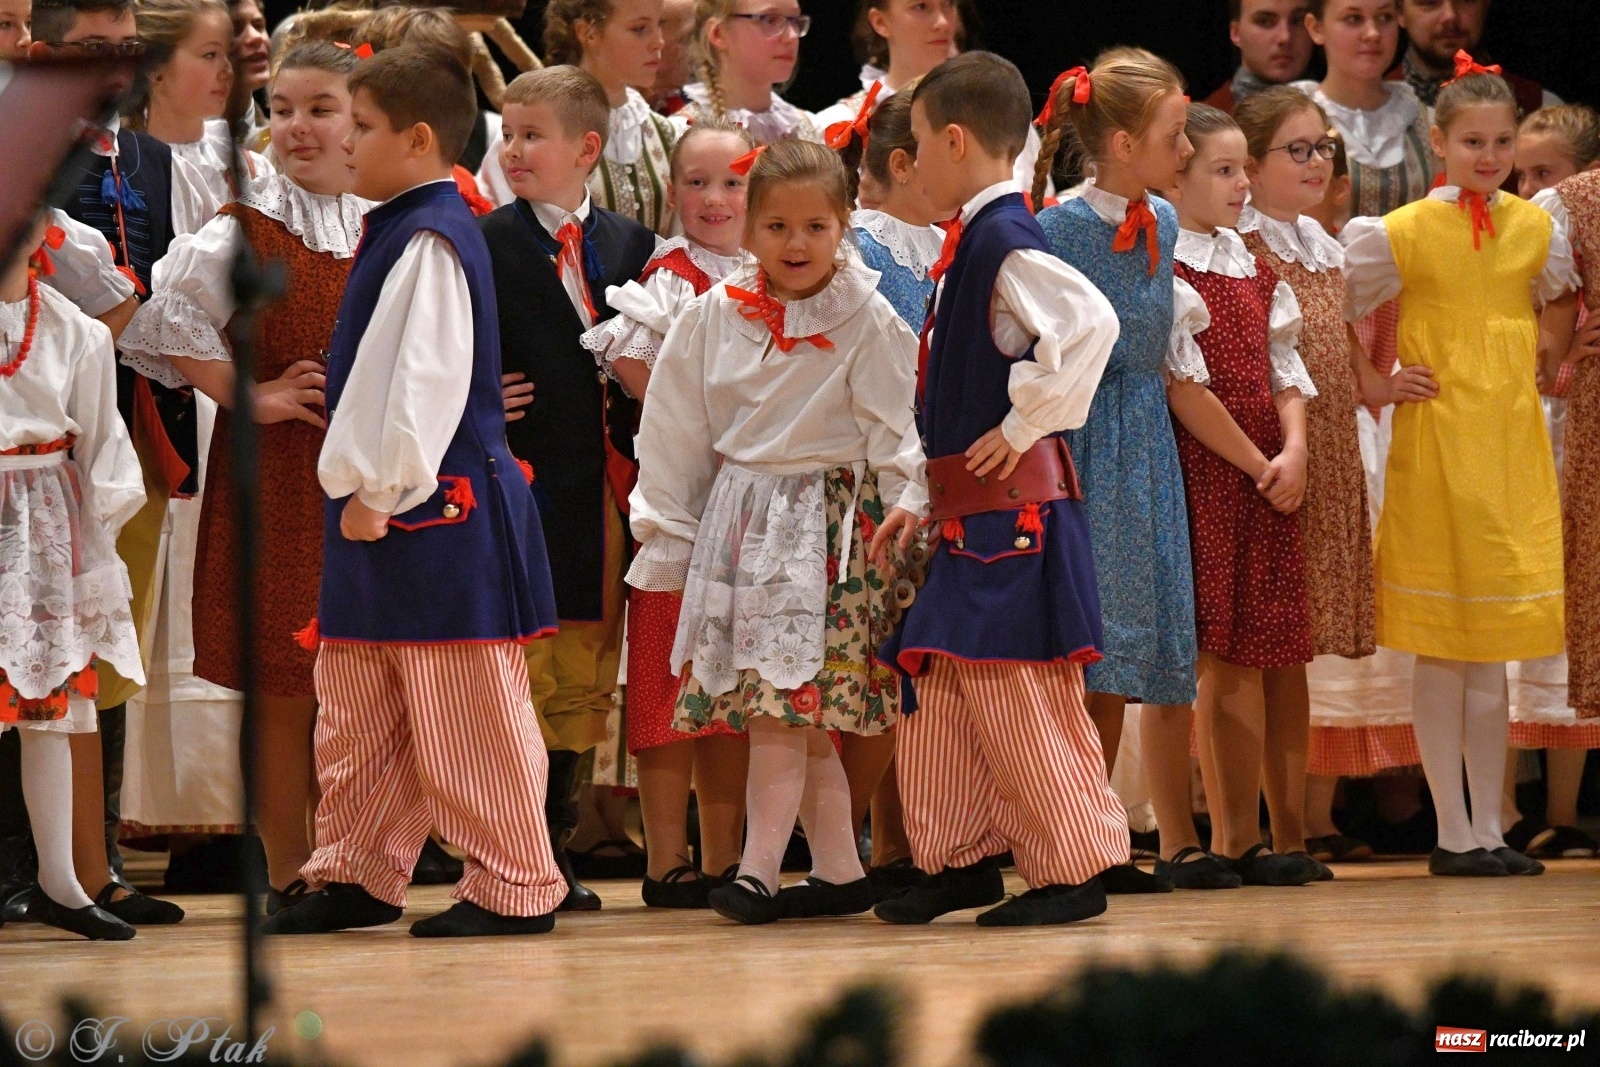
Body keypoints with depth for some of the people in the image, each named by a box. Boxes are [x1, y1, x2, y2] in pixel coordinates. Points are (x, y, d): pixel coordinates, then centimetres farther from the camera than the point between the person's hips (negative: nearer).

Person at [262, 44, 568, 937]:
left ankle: (514, 887, 6)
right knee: (359, 709, 17)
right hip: (383, 507, 10)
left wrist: (379, 489, -21)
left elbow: (427, 378, -23)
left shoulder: (431, 240, -17)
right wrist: (360, 483, 17)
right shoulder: (402, 229, 13)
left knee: (466, 723, -2)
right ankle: (358, 876, 26)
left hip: (440, 515, -10)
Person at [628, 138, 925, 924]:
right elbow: (675, 429, 12)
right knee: (800, 715, 6)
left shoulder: (866, 321, -3)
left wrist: (905, 499, -14)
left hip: (828, 524, -4)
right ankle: (839, 870, 12)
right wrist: (668, 531, 12)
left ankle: (759, 867, -13)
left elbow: (893, 424, -2)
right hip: (741, 523, 4)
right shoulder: (714, 316, 6)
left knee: (781, 699, -12)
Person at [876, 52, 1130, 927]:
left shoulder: (1005, 241, -16)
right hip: (972, 510, 10)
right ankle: (964, 858, 21)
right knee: (943, 691, 13)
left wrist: (1025, 426, -22)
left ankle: (1072, 868, 1)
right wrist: (929, 493, 19)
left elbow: (1090, 323, -30)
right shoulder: (973, 239, 13)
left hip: (1012, 503, -10)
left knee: (1017, 695, -6)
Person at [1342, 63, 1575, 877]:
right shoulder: (1402, 233, -6)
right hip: (1437, 446, -4)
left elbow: (1559, 313, 24)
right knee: (1441, 650, 0)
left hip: (1514, 447, 4)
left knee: (1492, 653, 8)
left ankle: (1487, 829, 13)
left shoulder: (1535, 229, 7)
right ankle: (1452, 832, 5)